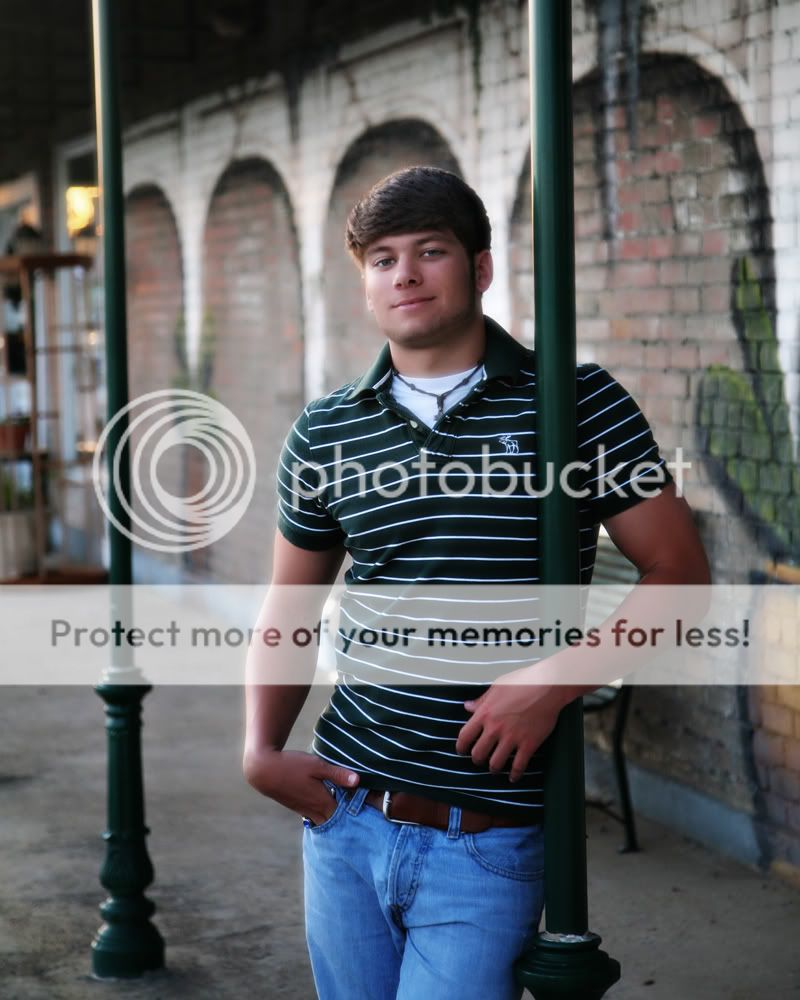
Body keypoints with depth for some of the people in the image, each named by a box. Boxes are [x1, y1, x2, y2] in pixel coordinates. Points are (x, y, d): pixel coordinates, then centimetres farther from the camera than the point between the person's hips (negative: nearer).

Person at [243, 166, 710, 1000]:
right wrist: (263, 750, 1)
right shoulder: (325, 432, 6)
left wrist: (552, 685, -16)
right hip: (346, 813, 4)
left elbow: (678, 570, -4)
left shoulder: (579, 405, -5)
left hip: (487, 842, -4)